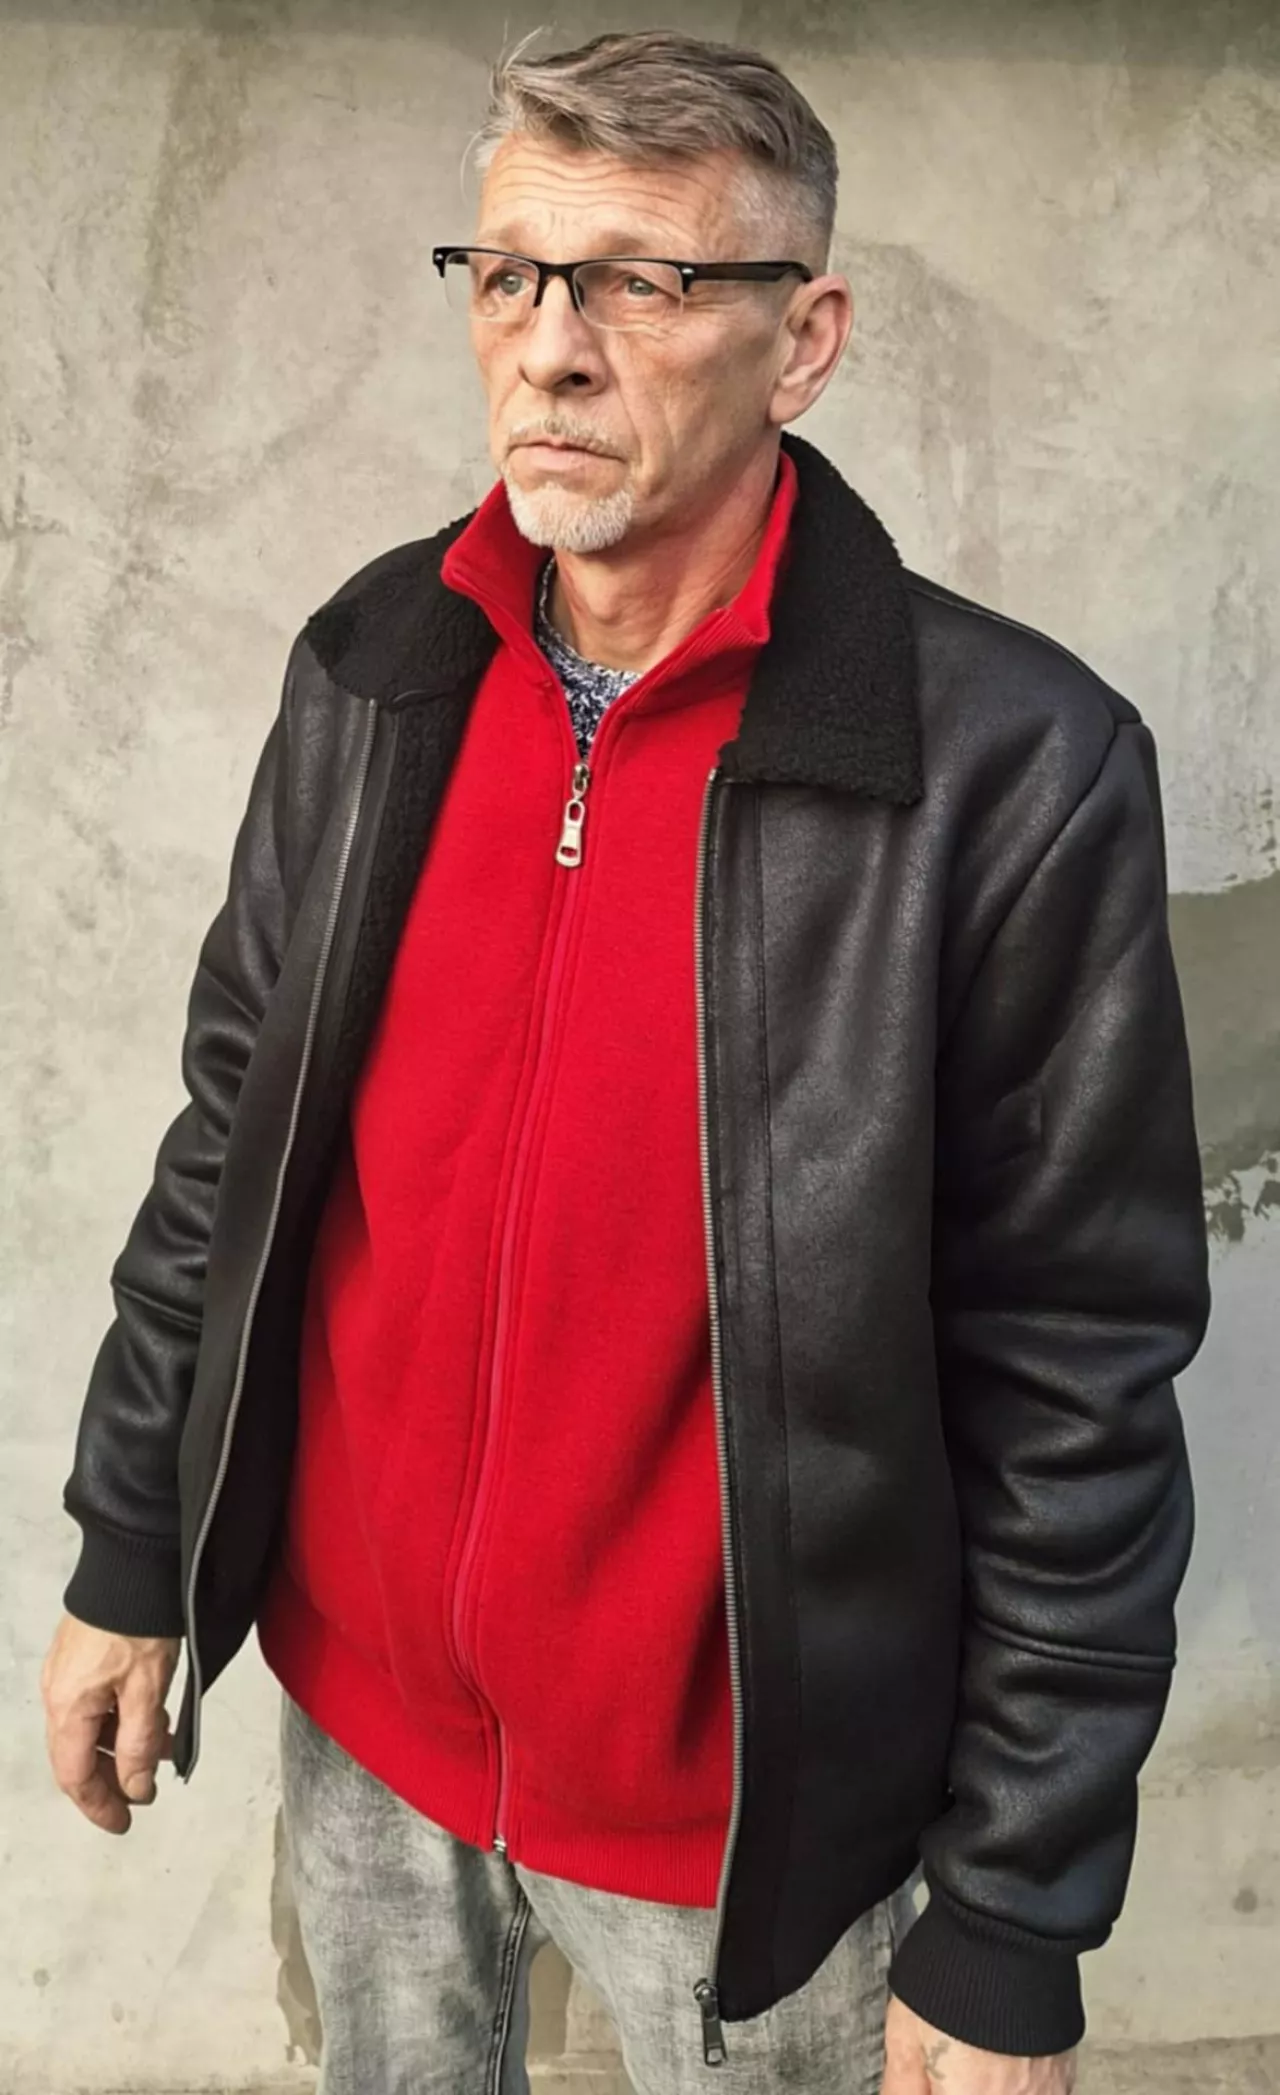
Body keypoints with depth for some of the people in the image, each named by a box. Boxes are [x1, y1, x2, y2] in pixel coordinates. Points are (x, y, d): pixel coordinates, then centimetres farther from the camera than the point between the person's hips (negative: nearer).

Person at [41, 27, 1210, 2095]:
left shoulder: (1013, 771, -21)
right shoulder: (370, 674, -6)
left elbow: (1079, 1384, -17)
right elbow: (236, 1139, 3)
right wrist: (131, 1551, 8)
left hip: (746, 1812, -4)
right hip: (357, 1709, 5)